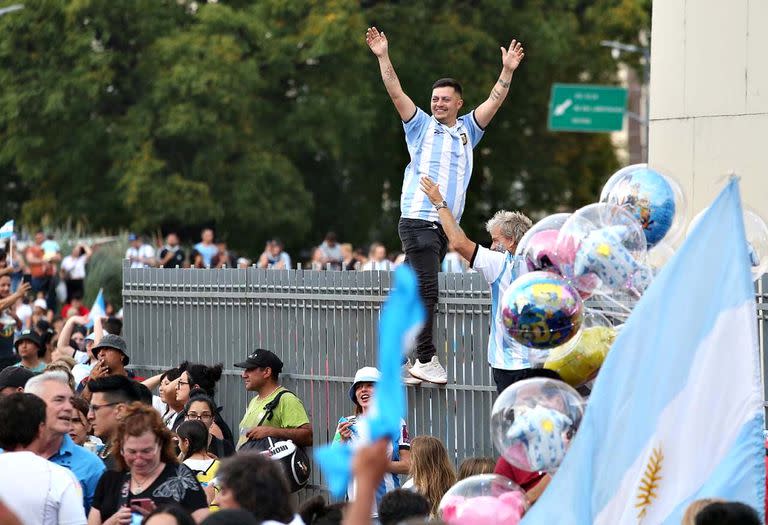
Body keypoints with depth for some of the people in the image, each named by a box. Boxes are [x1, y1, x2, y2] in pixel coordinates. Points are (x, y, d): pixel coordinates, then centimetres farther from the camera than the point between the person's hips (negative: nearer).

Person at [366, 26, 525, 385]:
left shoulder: (467, 130, 17)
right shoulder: (421, 126, 6)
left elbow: (494, 102, 9)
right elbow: (396, 93, -3)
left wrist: (507, 71, -3)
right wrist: (382, 57, -12)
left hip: (446, 225, 5)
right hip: (417, 220, -5)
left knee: (418, 290, 8)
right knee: (427, 289, -12)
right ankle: (426, 360, -12)